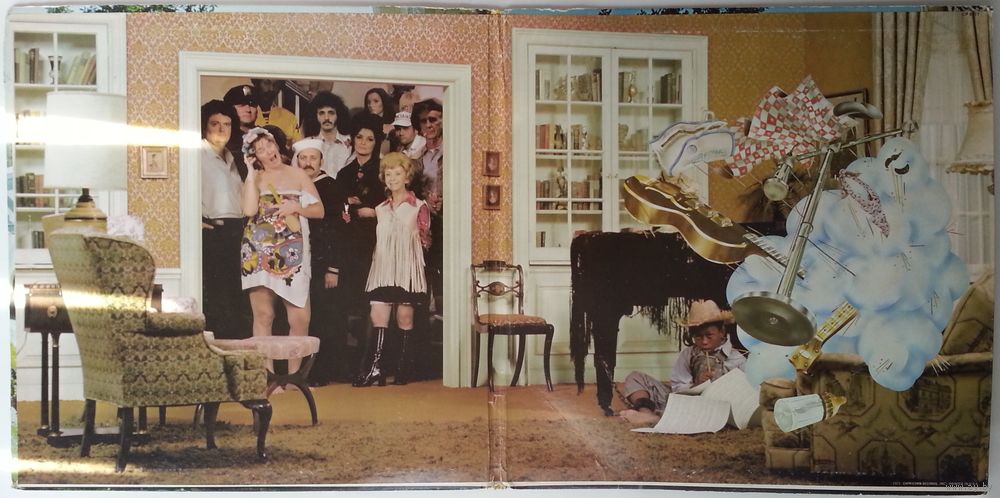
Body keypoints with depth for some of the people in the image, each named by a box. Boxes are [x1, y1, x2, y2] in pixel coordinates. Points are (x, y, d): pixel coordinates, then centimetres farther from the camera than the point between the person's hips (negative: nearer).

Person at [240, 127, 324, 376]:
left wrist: (296, 208, -6)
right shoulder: (254, 178, 10)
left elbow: (319, 210, 12)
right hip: (258, 251, 0)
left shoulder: (297, 175, 12)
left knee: (300, 318, -7)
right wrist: (252, 173, -3)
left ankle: (293, 373, 6)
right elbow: (249, 209, -8)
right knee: (263, 314, -3)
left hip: (291, 251, 0)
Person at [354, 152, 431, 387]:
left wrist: (422, 235, -12)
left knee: (404, 317, -1)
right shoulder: (380, 209, 17)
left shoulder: (419, 207, 3)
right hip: (383, 268, 4)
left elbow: (426, 241, 4)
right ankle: (375, 366, -10)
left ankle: (402, 369, 6)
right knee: (378, 315, -8)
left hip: (407, 269, -3)